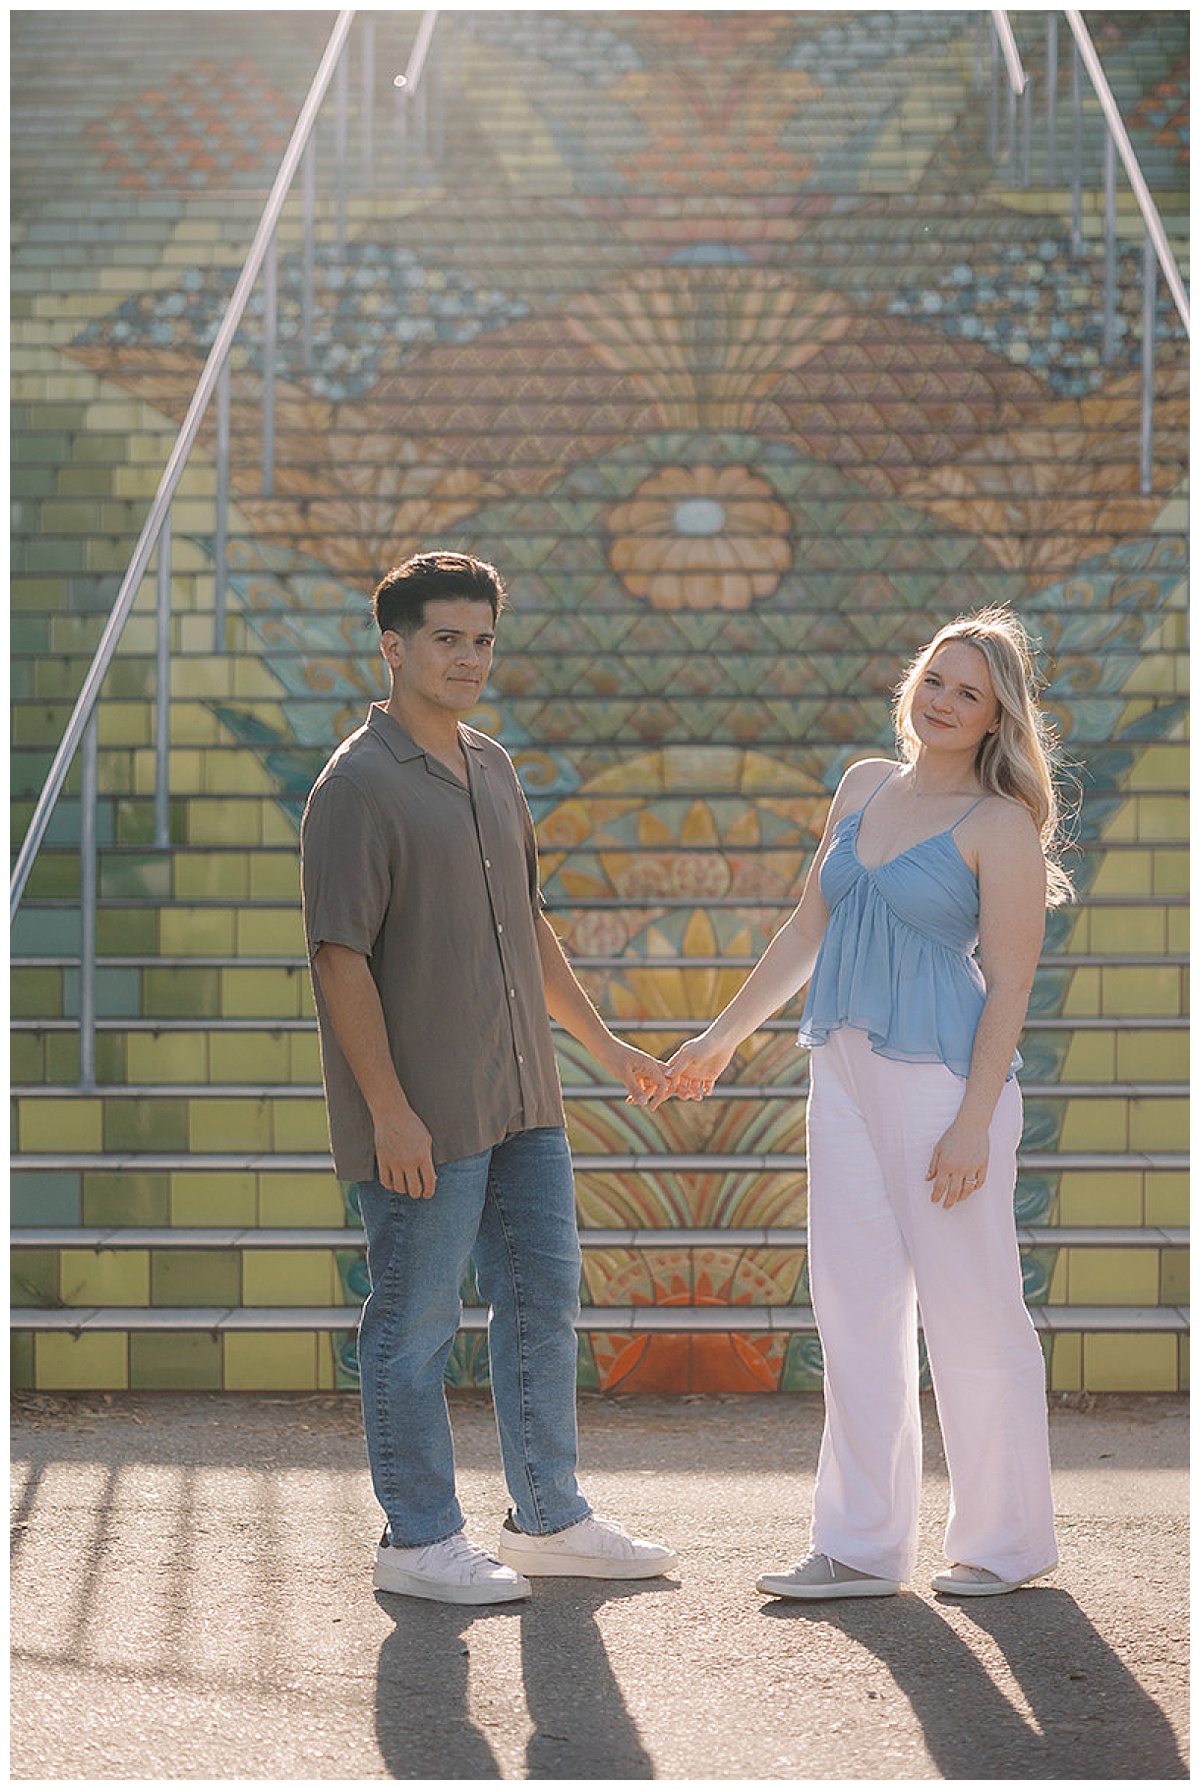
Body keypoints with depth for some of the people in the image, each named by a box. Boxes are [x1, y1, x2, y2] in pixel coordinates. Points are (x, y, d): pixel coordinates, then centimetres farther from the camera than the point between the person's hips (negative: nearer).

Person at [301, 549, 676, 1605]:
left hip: (522, 1099, 9)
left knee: (543, 1300, 13)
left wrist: (603, 1042, 23)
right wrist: (388, 1110, -20)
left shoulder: (492, 768, 14)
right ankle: (419, 1541, 11)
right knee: (415, 1325, 1)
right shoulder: (358, 785, -12)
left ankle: (551, 1520, 25)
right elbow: (340, 956, -16)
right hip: (422, 1120, -8)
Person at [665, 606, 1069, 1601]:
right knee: (855, 1306, 7)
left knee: (969, 1312, 0)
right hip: (845, 1071, 7)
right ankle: (863, 1547, 14)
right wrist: (723, 1037, 21)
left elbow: (1009, 985, -10)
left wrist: (974, 1121, -16)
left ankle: (1008, 1540, 15)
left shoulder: (1001, 827, -7)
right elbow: (808, 929, 20)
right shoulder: (866, 785, 12)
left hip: (945, 1073, -7)